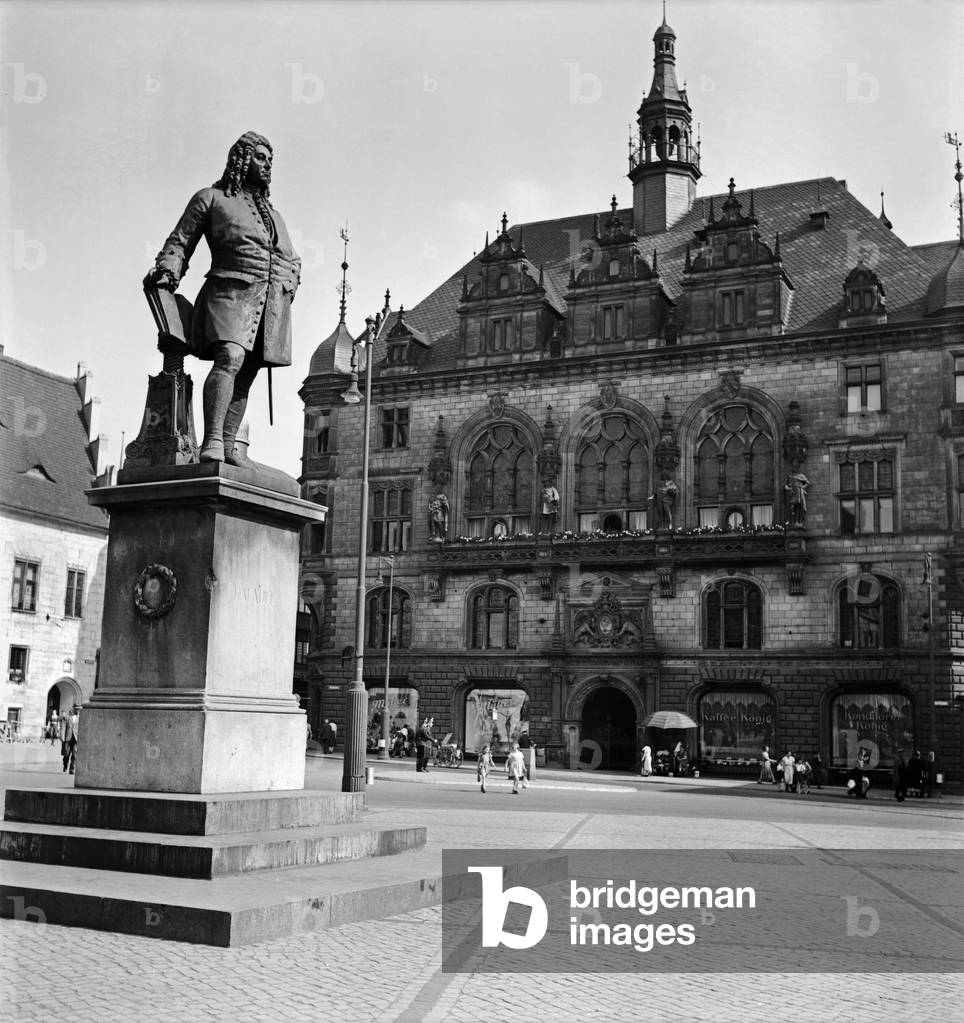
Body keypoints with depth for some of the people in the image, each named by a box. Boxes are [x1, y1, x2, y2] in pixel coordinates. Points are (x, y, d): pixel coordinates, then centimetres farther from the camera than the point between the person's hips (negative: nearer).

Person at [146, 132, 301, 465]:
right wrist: (167, 274, -11)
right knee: (230, 358, -27)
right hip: (230, 291, -6)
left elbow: (292, 261, 35)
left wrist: (288, 286, 14)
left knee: (245, 376, 1)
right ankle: (211, 441, -36)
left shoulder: (274, 215, 30)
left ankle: (228, 446, 2)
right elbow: (179, 242, 8)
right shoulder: (211, 198, 13)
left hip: (272, 304, 6)